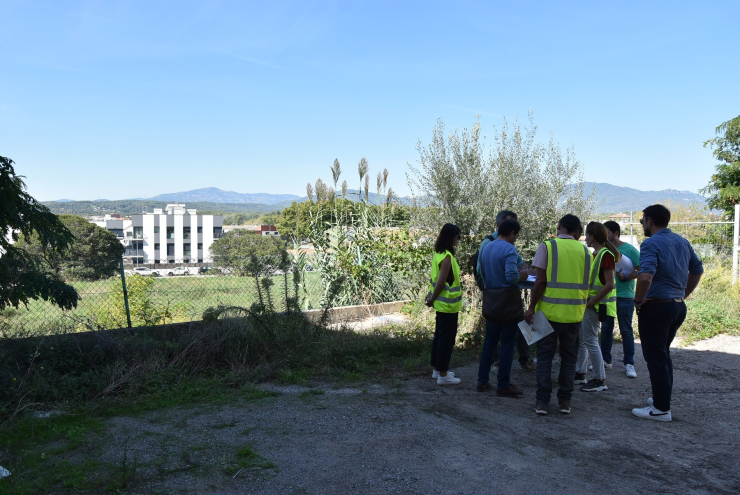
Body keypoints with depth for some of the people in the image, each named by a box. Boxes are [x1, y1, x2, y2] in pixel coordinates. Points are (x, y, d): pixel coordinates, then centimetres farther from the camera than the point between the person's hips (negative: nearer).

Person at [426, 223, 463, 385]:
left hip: (442, 304, 9)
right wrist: (432, 299, -9)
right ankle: (442, 375, 8)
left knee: (439, 336, 17)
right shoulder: (447, 257, -21)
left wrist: (432, 296, 8)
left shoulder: (439, 254, 7)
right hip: (448, 305, -9)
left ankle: (437, 369, 28)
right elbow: (440, 282, -21)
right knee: (447, 339, 0)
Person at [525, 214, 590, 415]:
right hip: (575, 313, 3)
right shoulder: (584, 251, 6)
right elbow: (586, 284, 8)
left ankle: (542, 401, 6)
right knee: (569, 357, 13)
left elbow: (541, 281, -12)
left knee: (544, 357, 6)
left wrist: (531, 308, -7)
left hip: (550, 311, -3)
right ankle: (565, 401, 16)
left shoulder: (547, 247, -6)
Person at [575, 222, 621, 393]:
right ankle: (580, 373, 25)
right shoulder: (596, 254, 12)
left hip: (596, 305, -10)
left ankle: (600, 380, 7)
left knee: (590, 340, -3)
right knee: (581, 338, 14)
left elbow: (609, 285, -22)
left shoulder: (605, 255, -16)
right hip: (589, 303, 10)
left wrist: (591, 302, -19)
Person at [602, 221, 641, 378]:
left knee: (626, 331, 2)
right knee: (606, 328, 10)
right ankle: (606, 360, 20)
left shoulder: (630, 250, -7)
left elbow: (641, 270, -9)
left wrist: (625, 277, -20)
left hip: (625, 296, -4)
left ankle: (629, 364, 10)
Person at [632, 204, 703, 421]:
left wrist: (638, 300, -16)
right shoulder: (683, 242, 9)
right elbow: (698, 270, 20)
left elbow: (646, 276, -31)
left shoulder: (651, 244, -17)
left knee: (655, 357, 1)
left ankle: (661, 408, 7)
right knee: (664, 354, 22)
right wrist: (683, 295, 22)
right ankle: (663, 397, 30)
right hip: (678, 306, 8)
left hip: (656, 307, -8)